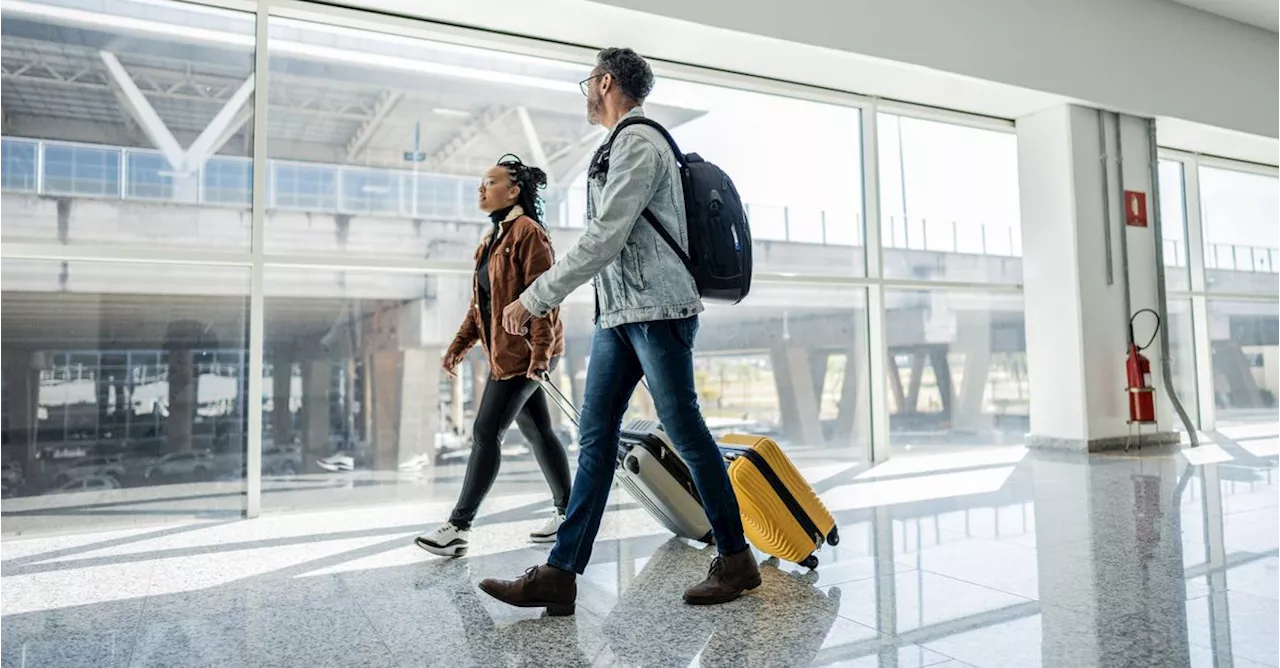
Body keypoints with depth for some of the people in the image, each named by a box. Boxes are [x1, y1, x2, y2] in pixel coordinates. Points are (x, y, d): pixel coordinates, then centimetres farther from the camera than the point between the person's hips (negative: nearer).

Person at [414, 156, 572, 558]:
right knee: (537, 433, 11)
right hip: (506, 353, 9)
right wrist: (460, 345, 12)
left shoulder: (528, 231, -9)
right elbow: (481, 303, 20)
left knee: (486, 432, -9)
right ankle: (567, 511, 21)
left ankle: (459, 527, -3)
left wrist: (540, 352, -24)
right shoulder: (492, 239, 19)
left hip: (525, 353, -9)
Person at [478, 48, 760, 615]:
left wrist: (534, 298, -17)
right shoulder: (619, 147, 23)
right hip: (617, 314, 10)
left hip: (658, 311, -10)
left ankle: (736, 560, 14)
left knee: (684, 431, -2)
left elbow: (603, 240, -19)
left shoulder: (638, 142, -8)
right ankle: (559, 576, 5)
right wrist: (543, 296, 22)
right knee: (595, 436, 3)